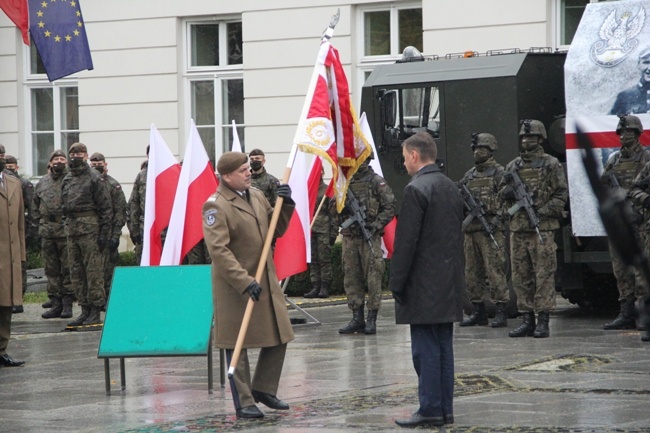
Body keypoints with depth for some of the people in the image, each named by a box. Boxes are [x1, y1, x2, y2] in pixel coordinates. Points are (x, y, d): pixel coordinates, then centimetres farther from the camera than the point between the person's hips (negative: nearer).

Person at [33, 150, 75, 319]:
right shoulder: (42, 183, 14)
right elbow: (35, 206, 21)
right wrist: (39, 224, 11)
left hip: (66, 229, -5)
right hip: (47, 232, 5)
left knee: (67, 268, -3)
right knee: (51, 269, 7)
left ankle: (67, 304, 0)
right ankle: (55, 303, 12)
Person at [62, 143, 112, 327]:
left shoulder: (95, 178, -4)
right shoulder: (67, 180, 17)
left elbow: (105, 207, -7)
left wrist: (104, 232, -13)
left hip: (90, 229, -8)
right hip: (71, 228, 8)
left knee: (93, 270, -7)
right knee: (76, 272, 8)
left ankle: (96, 312, -5)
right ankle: (85, 309, 14)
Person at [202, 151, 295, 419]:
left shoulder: (257, 196, 9)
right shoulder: (216, 206, -15)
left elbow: (277, 229, 17)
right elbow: (218, 250, -22)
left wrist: (285, 204, -1)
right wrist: (245, 282, -26)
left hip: (267, 281, 8)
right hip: (234, 287, -8)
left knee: (278, 338, 12)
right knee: (237, 345, 1)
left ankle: (263, 389, 27)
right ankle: (243, 402, 8)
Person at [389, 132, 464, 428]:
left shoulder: (417, 189, -13)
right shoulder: (451, 188, 13)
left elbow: (406, 241, -16)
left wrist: (396, 282, -11)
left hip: (423, 283, -8)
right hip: (449, 282, 8)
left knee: (425, 348, -6)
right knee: (444, 346, 10)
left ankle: (430, 409, -6)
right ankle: (445, 409, 13)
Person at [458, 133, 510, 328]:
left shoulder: (499, 173, -1)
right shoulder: (470, 175, 19)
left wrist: (496, 220, -18)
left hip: (491, 230, -7)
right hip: (471, 230, 7)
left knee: (495, 271, -10)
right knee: (472, 273, 8)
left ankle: (501, 313, -8)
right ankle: (478, 312, 14)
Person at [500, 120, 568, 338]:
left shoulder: (551, 164, 1)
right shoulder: (513, 166, 15)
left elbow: (561, 194, -3)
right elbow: (502, 192, 19)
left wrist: (541, 212, -14)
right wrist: (508, 190, -5)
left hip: (542, 229, -5)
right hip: (518, 228, 5)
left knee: (544, 275, -6)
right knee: (521, 276, 6)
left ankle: (543, 321, -5)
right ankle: (527, 320, 12)